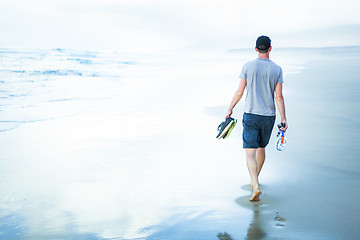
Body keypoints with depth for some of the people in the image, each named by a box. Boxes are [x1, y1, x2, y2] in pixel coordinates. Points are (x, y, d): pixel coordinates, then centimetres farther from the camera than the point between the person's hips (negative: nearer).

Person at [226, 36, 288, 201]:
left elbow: (240, 92, -3)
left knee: (250, 152, -5)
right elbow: (279, 97, -5)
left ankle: (256, 186, -21)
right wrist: (283, 119, 0)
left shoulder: (248, 66, -5)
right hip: (269, 116, 2)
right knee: (261, 148, 21)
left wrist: (230, 109, 9)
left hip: (251, 115, -2)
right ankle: (254, 179, 37)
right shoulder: (277, 69, -2)